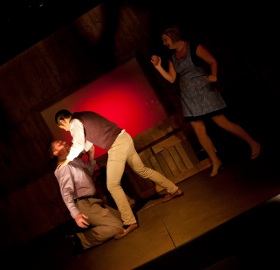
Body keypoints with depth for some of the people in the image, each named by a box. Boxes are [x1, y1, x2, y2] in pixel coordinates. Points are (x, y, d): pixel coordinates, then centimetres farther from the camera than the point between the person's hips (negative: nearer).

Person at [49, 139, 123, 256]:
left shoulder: (76, 159, 16)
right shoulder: (63, 166, -12)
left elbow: (89, 174, 26)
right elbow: (66, 192, -22)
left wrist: (91, 156, 12)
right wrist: (75, 214, -33)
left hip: (93, 201, 9)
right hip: (85, 205, -9)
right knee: (116, 226, -20)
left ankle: (90, 231, 6)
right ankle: (81, 240, -14)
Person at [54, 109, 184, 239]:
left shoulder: (74, 123, -5)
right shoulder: (83, 116, 22)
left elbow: (78, 145, -18)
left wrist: (67, 160, -2)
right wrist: (76, 156, 32)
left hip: (116, 146, -9)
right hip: (124, 138, 9)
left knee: (112, 185, -4)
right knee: (141, 170, 23)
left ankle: (129, 222, -4)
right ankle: (174, 190, 33)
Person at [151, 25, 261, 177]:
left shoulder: (194, 47, -8)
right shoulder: (172, 56, 9)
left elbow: (213, 61, -8)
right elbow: (171, 79, 9)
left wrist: (213, 76, -24)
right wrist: (158, 66, -1)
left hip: (203, 90, -6)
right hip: (188, 96, 6)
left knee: (222, 122, -8)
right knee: (199, 131, 0)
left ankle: (253, 144, 8)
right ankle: (215, 162, 10)